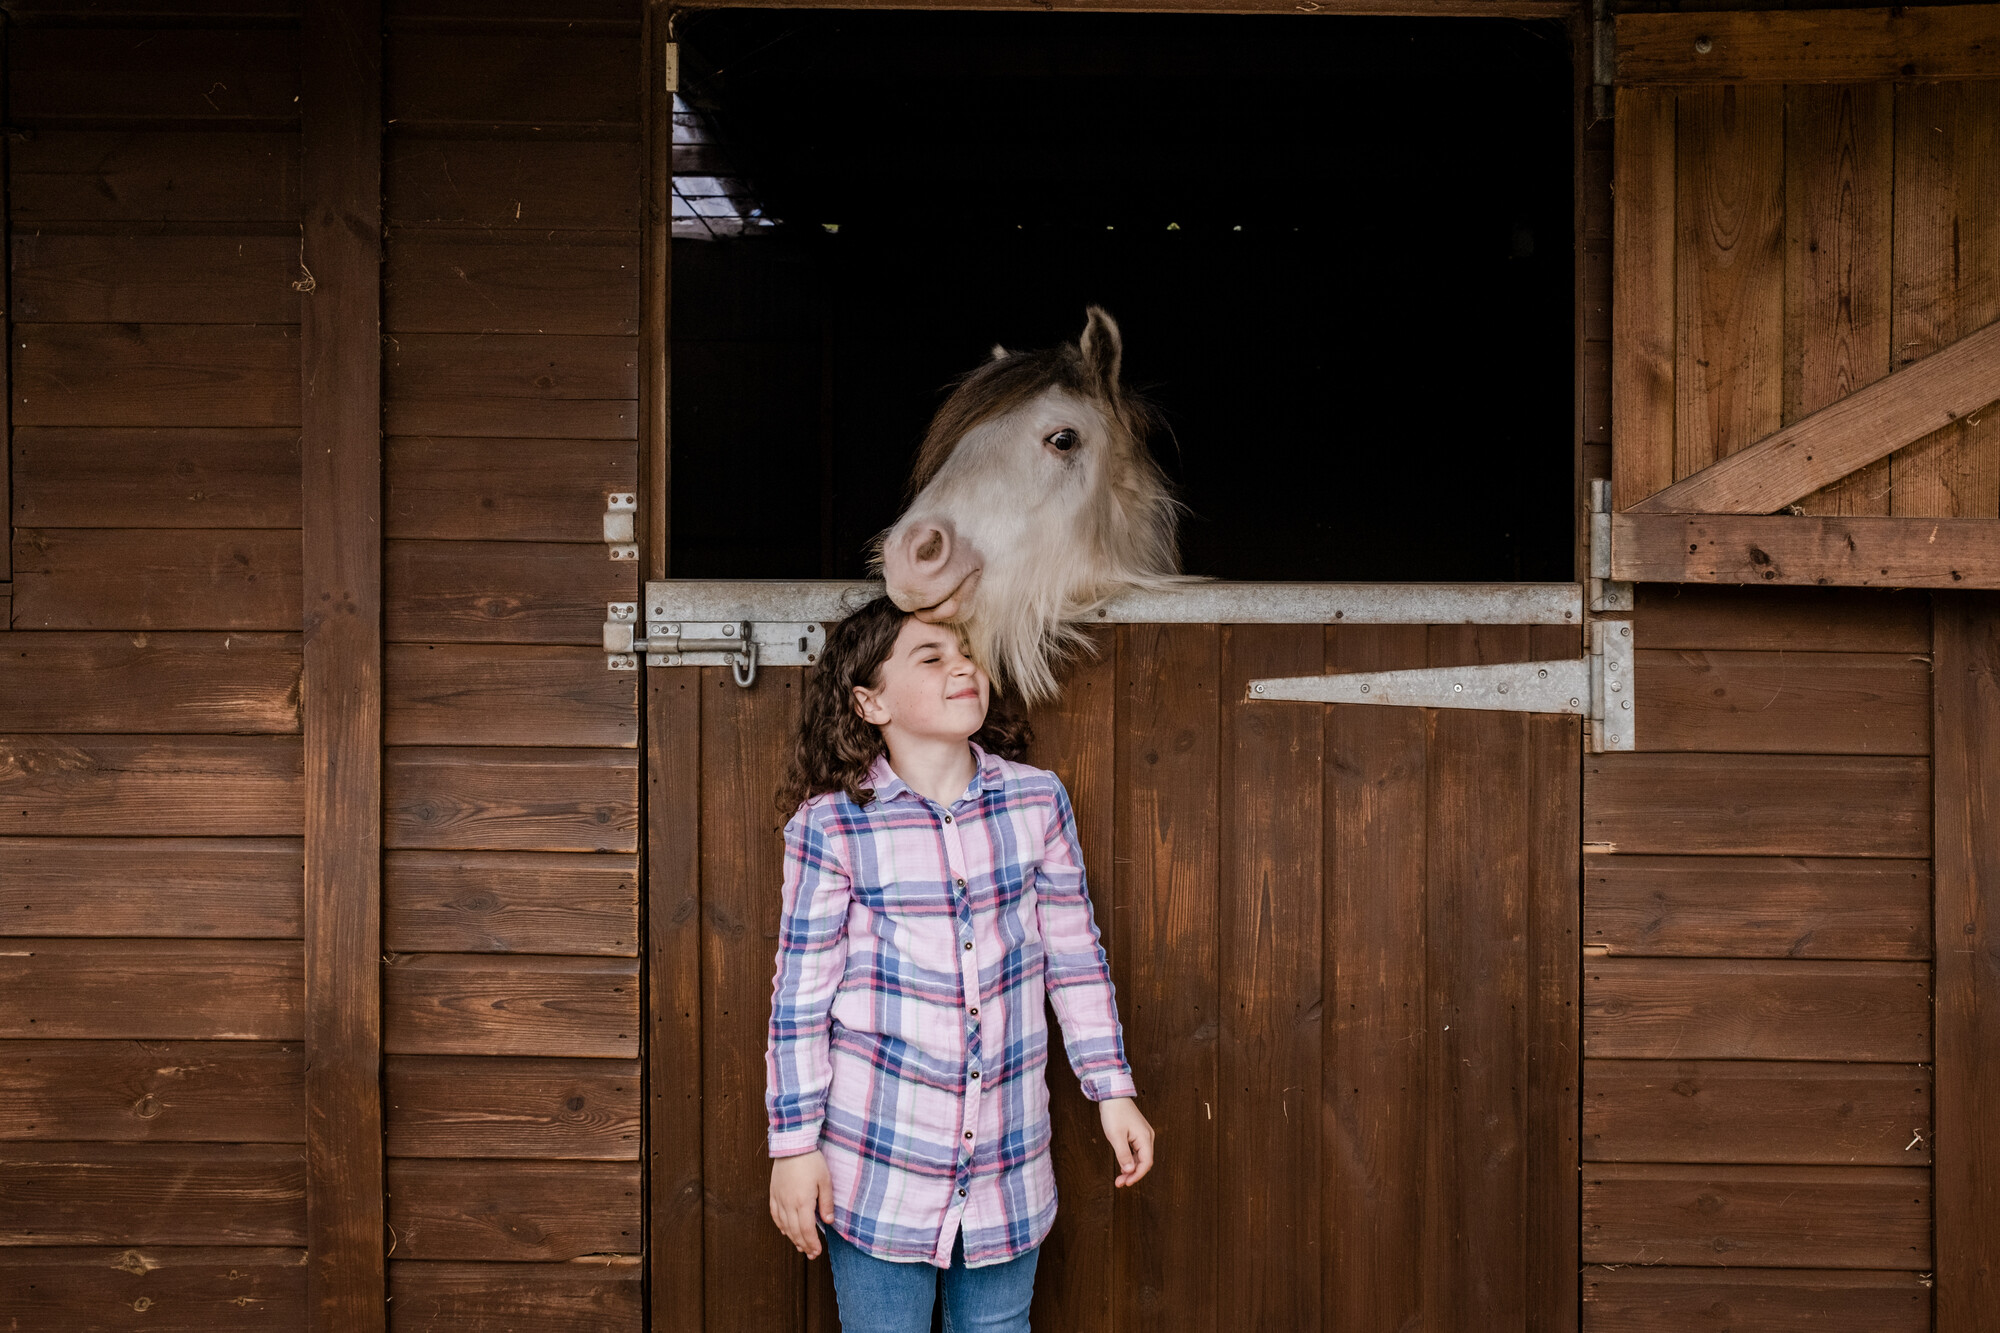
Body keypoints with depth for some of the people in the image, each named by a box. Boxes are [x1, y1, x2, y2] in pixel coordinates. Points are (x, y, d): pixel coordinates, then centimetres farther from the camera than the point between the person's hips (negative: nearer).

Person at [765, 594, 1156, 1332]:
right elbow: (800, 992, -5)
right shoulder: (831, 826, -10)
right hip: (879, 1166, -3)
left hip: (1008, 1163, 3)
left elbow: (1075, 956, 8)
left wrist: (1112, 1088, 9)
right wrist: (794, 1142, -3)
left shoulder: (1037, 801, 0)